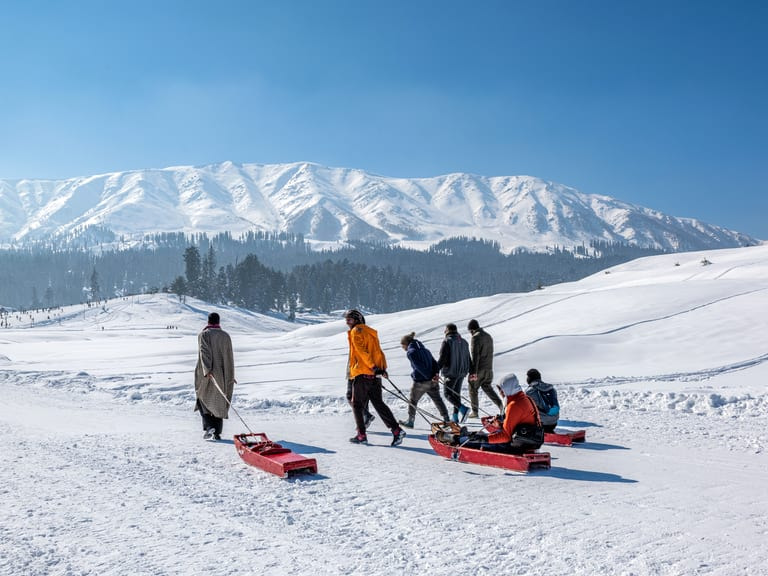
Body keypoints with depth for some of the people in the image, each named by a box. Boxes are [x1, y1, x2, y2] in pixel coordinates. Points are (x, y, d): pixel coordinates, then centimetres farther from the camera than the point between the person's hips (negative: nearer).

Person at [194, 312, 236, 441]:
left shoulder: (203, 335, -3)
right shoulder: (225, 336, 7)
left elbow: (204, 352, -18)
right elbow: (229, 358, 10)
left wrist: (207, 370, -27)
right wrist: (230, 376, 18)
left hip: (206, 374, -3)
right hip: (221, 375, 3)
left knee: (203, 399, 11)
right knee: (219, 403, 9)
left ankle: (209, 427, -6)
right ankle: (217, 433, 7)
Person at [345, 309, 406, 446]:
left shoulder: (356, 331, -4)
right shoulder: (371, 332, 21)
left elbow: (362, 351, -16)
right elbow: (378, 351, 15)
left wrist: (373, 367, -21)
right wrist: (382, 368, 9)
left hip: (362, 373, -7)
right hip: (375, 375, 7)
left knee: (357, 404, 5)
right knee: (378, 403, 8)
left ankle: (361, 435, 4)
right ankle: (396, 430, -4)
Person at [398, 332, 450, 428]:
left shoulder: (411, 352, -8)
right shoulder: (424, 349, 16)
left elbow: (419, 366, -18)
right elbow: (434, 362, 7)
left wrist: (428, 376, -16)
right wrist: (436, 373, -5)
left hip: (420, 381, -6)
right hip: (432, 381, 6)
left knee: (412, 401, 11)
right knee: (437, 399, 11)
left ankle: (410, 421, 21)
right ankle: (446, 419, 10)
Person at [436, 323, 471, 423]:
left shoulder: (447, 342, -12)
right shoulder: (463, 342, 10)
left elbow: (442, 358, -17)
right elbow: (468, 358, 15)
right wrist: (470, 371, 24)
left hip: (450, 372, -7)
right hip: (462, 372, 7)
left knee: (448, 394, 0)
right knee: (456, 393, 14)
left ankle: (462, 408, -19)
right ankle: (456, 416, 15)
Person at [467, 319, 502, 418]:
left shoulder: (476, 337, -14)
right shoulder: (488, 336, 13)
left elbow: (475, 355, -19)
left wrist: (474, 371, -20)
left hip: (478, 369, -7)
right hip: (488, 368, 7)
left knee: (473, 389, 6)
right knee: (487, 387, 15)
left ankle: (475, 411, 9)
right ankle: (500, 404, -2)